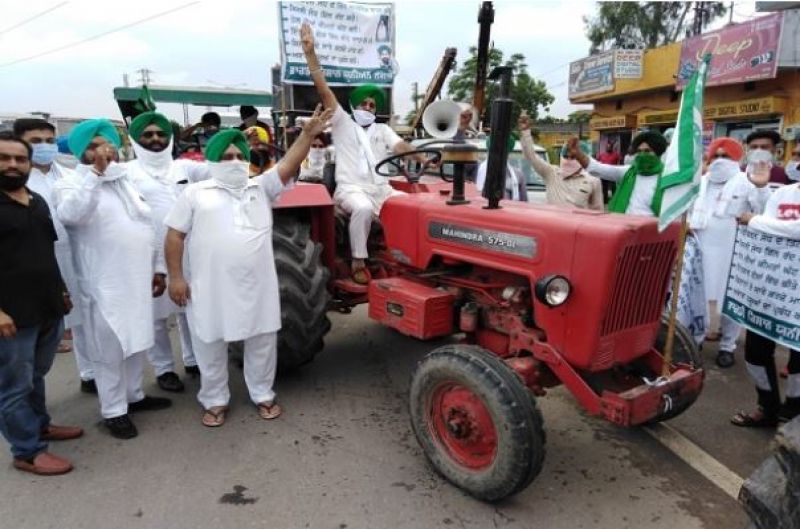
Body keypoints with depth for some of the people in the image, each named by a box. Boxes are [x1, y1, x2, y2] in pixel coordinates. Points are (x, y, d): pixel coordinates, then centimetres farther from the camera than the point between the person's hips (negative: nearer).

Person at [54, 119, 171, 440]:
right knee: (110, 350, 3)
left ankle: (134, 395, 34)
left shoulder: (128, 182, 13)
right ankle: (113, 411, 17)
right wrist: (96, 172, -32)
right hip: (105, 286, -6)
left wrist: (158, 268, 13)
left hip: (138, 279, 6)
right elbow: (69, 214, -30)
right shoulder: (72, 186, -6)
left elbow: (148, 227, 16)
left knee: (136, 343, 17)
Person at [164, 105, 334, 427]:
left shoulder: (261, 188, 9)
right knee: (211, 346, 11)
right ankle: (215, 400, 30)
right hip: (212, 287, -1)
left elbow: (288, 165, -4)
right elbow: (175, 235, 2)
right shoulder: (195, 194, 3)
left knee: (262, 342, 12)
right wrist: (176, 277, -4)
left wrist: (308, 133, -16)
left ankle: (263, 394, 31)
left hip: (257, 285, 2)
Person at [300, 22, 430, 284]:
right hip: (352, 189, -4)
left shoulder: (383, 130, 19)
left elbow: (402, 146, 2)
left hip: (381, 189, 4)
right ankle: (358, 262, -22)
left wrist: (423, 159, -20)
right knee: (363, 208, -37)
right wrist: (310, 53, -9)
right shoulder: (342, 123, 9)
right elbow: (324, 91, -1)